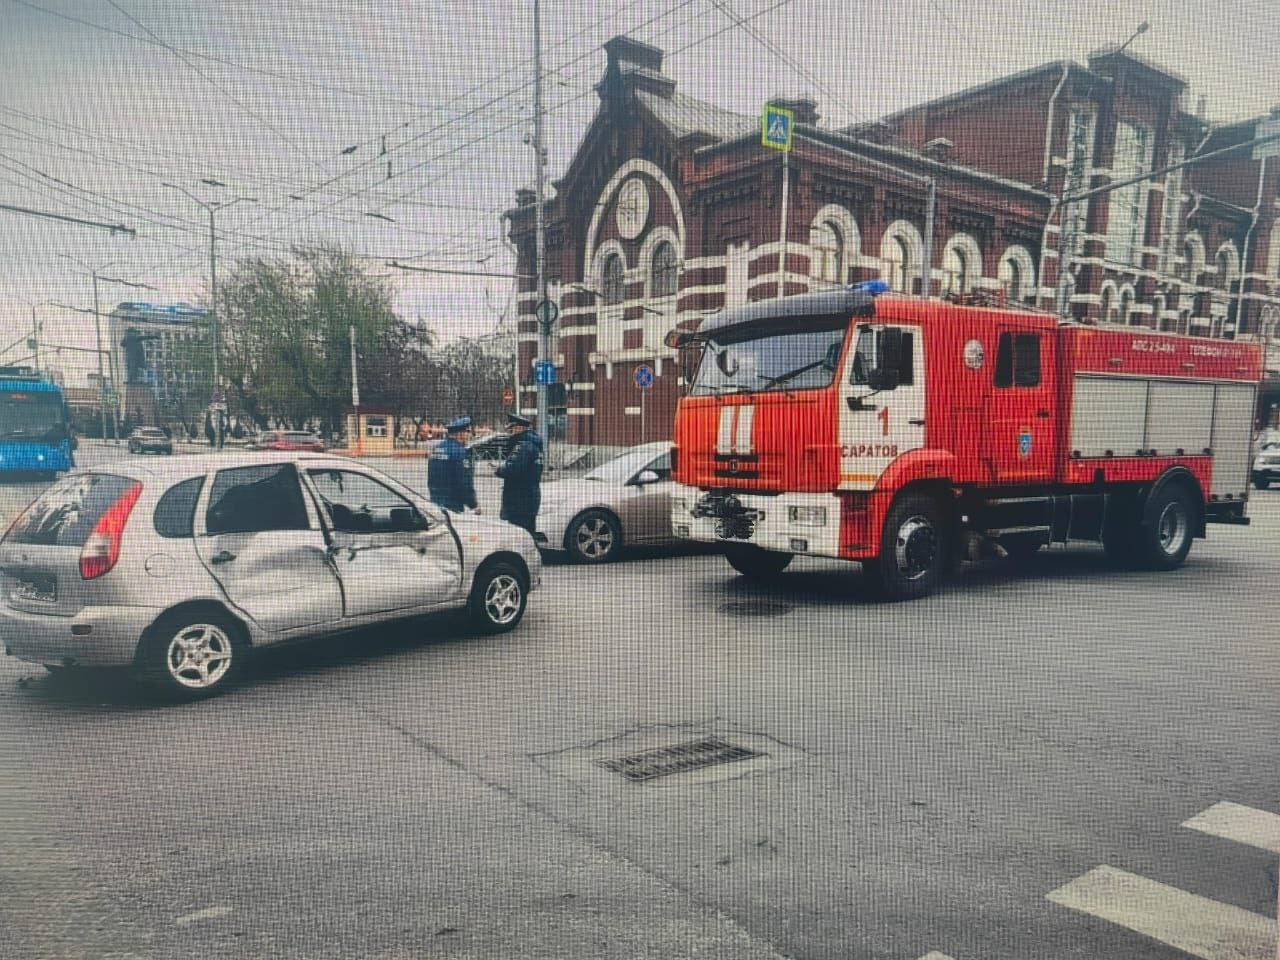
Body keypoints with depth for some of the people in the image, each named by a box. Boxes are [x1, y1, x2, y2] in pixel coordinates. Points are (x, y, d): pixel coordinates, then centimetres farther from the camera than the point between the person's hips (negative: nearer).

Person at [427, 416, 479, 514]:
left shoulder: (436, 449, 12)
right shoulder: (460, 451, -15)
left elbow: (430, 480, 17)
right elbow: (465, 483, -17)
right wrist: (474, 505, -7)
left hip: (435, 502, 9)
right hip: (452, 505, -9)